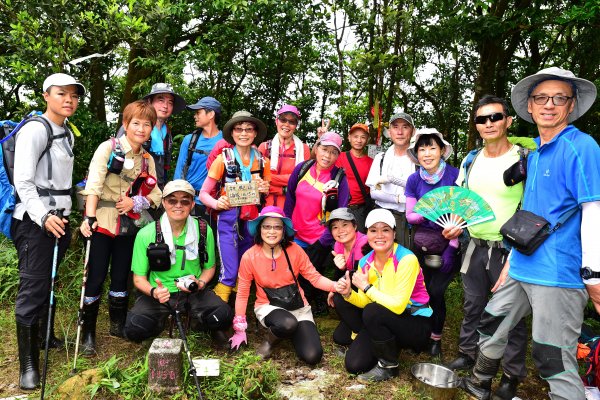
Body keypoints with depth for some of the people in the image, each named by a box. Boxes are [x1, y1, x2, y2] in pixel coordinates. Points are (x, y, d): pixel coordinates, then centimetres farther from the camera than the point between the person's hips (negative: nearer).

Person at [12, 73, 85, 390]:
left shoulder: (67, 133, 14)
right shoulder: (34, 130, -11)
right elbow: (23, 182, -16)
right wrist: (44, 216, -27)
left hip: (59, 218, 7)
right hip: (35, 221, -7)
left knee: (49, 282, 15)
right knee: (32, 289, -5)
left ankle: (45, 335, 32)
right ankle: (28, 364, 4)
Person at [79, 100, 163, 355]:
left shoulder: (148, 159, 9)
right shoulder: (109, 147, -6)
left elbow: (155, 196, 8)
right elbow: (93, 183, -16)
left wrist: (136, 202, -11)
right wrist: (90, 217, -26)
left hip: (129, 225, 5)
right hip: (103, 222, -4)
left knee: (121, 277, 13)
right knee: (96, 277, -1)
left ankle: (118, 325, 30)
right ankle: (88, 332, 13)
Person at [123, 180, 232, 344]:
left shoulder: (204, 230, -5)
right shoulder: (146, 234, -10)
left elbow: (209, 267, 9)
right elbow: (139, 278, -3)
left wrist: (200, 284, -13)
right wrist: (154, 292, -25)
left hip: (194, 292, 1)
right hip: (159, 292, 0)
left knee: (223, 316, -27)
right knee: (134, 329, -26)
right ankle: (163, 318, 9)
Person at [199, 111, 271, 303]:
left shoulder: (262, 161, 5)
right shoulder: (223, 159, -4)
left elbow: (267, 193, 17)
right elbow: (203, 193, -4)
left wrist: (265, 190, -6)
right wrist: (216, 203, -24)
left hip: (252, 219, 4)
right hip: (228, 219, -4)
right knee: (229, 271, -11)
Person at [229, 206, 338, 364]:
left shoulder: (294, 250, -8)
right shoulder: (249, 256, -11)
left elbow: (314, 277, -7)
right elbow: (242, 293, -4)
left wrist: (337, 286, -27)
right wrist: (240, 330, -3)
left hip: (298, 306, 2)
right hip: (268, 307, -2)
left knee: (312, 356, -15)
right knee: (288, 324, -38)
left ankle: (290, 332, 17)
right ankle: (270, 340, -1)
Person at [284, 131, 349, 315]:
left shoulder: (339, 179, -13)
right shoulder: (302, 168, -3)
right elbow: (290, 197, 7)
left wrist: (324, 242, -15)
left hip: (320, 240, -4)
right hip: (296, 235, 4)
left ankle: (320, 302, 34)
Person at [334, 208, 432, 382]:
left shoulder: (406, 260, -22)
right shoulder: (365, 262, -3)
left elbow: (398, 306, -29)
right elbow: (364, 302, -1)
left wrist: (366, 287, -24)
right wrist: (348, 293, -20)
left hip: (416, 324, -5)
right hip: (386, 322, 5)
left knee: (373, 312, -30)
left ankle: (389, 366, -10)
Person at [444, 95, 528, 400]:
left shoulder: (524, 159, -10)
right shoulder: (470, 161, 7)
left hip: (508, 249, -5)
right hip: (475, 246, 5)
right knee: (472, 304, 18)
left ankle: (512, 374, 23)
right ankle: (467, 354, 37)